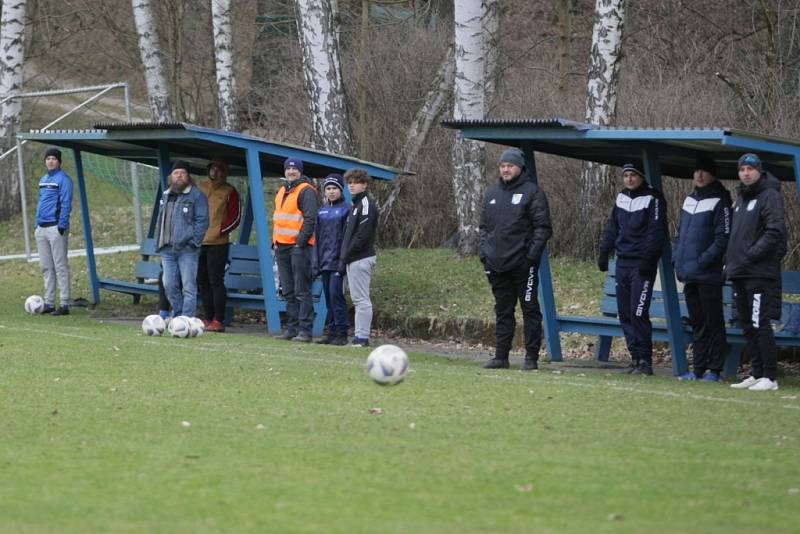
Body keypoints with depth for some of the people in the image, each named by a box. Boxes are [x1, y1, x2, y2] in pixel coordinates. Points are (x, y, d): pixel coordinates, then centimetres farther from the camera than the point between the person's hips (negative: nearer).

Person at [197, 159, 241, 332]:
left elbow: (235, 218, -2)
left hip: (218, 243, -6)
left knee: (216, 281, -9)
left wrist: (220, 231, -11)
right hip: (199, 241, 6)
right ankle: (208, 318, 14)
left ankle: (218, 321, -9)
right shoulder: (201, 187, 14)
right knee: (202, 281, 7)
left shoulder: (229, 192, -1)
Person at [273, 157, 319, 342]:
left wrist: (300, 243, -18)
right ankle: (291, 327, 14)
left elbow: (311, 219, -13)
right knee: (288, 291, 10)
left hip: (299, 246, -9)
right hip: (282, 247, 9)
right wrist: (275, 242, 17)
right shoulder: (282, 191, 20)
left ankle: (305, 330, -10)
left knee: (302, 291, -9)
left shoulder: (306, 191, -6)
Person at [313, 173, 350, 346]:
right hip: (324, 260, 7)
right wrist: (316, 262, 12)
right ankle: (332, 332, 12)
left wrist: (343, 261, -15)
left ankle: (342, 333, -9)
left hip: (337, 260, -7)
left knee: (336, 295, -12)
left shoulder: (346, 209, -4)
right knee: (328, 297, 8)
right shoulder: (322, 210, 15)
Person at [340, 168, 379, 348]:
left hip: (361, 258, -10)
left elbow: (363, 234, -19)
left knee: (361, 299, -9)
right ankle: (360, 336, 12)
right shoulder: (357, 204, 21)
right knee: (358, 298, 10)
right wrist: (345, 255, 12)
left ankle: (362, 337, -10)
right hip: (354, 259, 10)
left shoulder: (366, 204, -10)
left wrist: (348, 253, -15)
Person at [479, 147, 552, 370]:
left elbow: (542, 227, -7)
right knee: (502, 311, 10)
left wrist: (532, 255, -14)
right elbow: (484, 226, 21)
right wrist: (484, 252, 8)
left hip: (523, 265, -6)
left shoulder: (532, 192, -4)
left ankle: (531, 357, 1)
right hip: (497, 265, 6)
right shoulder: (492, 193, 15)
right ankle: (501, 356, 13)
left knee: (530, 310, -2)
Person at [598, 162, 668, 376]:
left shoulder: (653, 199, -6)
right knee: (625, 313, 6)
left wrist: (648, 258, -18)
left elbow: (657, 231, -12)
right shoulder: (621, 198, 16)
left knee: (638, 313, -13)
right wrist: (604, 251, 13)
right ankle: (635, 357, 11)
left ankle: (644, 360, -9)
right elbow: (612, 227, 21)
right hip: (623, 262, 7)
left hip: (642, 264, -7)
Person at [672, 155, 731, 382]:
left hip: (709, 275, -8)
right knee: (697, 322, 12)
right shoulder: (690, 200, 16)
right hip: (689, 275, 8)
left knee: (713, 323, -3)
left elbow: (723, 238, -14)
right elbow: (680, 233, 22)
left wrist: (703, 261, -19)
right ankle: (698, 369, 17)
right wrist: (677, 259, 9)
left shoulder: (719, 202, -8)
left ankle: (714, 370, 0)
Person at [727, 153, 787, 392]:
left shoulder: (769, 196, -7)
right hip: (739, 273, 9)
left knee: (760, 325, -11)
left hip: (760, 273, -9)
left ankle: (770, 377, -8)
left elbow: (775, 231, -18)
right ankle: (756, 374, 17)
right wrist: (730, 260, 12)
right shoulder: (740, 198, 20)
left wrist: (751, 255, -19)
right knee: (747, 326, 11)